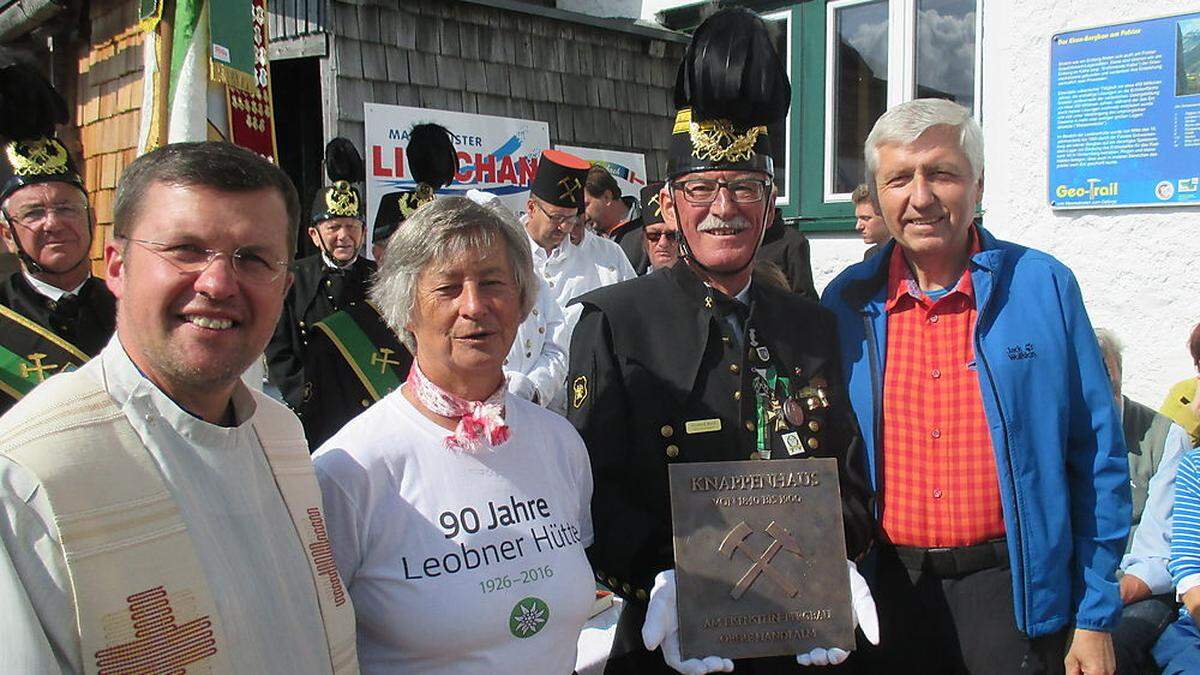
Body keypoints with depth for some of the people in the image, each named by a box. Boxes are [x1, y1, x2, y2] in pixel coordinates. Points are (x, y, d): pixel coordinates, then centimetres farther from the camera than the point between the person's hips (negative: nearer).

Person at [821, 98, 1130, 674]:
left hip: (1013, 590, -1)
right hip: (887, 592, 2)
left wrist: (1096, 618, -3)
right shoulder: (846, 302, 0)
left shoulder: (1043, 286, -4)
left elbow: (1096, 462, -2)